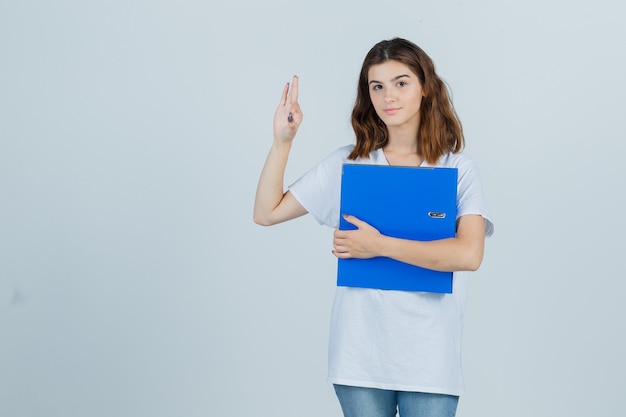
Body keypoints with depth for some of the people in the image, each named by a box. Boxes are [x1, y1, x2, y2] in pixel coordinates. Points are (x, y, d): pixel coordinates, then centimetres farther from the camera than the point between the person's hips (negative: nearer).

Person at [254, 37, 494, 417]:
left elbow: (469, 254, -17)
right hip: (361, 354, 2)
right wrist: (283, 141, -4)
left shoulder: (458, 168, -2)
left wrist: (379, 246, -17)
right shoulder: (347, 164, 5)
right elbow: (267, 212, 5)